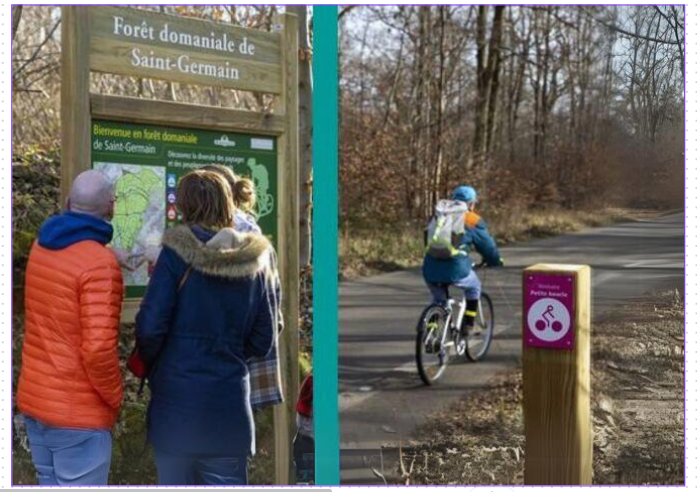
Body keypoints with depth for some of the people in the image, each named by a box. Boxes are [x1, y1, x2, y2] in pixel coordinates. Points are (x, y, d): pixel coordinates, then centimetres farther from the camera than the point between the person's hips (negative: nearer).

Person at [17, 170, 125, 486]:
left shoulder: (41, 246, 5)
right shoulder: (99, 262, -19)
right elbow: (98, 347, -24)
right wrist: (115, 396, -10)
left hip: (34, 399, 8)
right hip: (78, 410, -8)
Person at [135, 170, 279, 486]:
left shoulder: (177, 253, -9)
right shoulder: (257, 260, 2)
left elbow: (150, 327, -10)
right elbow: (262, 341, 6)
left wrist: (149, 364, 10)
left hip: (176, 399, -2)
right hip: (228, 403, 3)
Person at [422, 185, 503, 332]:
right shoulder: (473, 221, 7)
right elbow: (488, 246, 15)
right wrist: (496, 261, 34)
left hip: (431, 270, 4)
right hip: (456, 269, -3)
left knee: (438, 300, 27)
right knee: (474, 288, 27)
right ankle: (468, 327, 23)